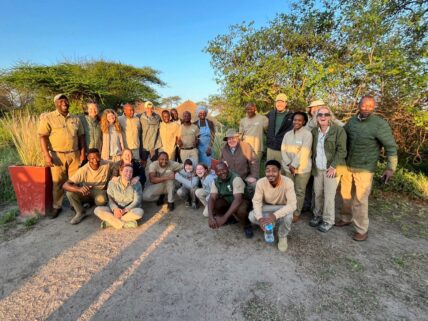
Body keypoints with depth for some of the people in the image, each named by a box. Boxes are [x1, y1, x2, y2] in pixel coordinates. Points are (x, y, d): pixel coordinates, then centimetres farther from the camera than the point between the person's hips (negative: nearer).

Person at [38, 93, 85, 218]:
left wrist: (82, 152, 3)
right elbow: (43, 137, -7)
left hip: (74, 154, 3)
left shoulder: (75, 119, 11)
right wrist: (46, 155, -16)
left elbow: (81, 136, 11)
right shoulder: (48, 117, -1)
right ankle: (57, 206, 20)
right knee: (57, 182, 6)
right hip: (57, 155, -3)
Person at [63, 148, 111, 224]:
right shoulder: (83, 170, -24)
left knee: (101, 200, -36)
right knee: (70, 193, -27)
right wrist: (79, 189, -50)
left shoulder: (107, 165, -22)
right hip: (86, 192, 2)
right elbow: (65, 185, -28)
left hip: (100, 191, -1)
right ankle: (80, 212, -2)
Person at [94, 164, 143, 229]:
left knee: (139, 212, -34)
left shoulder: (136, 184, -4)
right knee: (97, 210, -22)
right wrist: (115, 209, -24)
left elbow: (137, 201, -9)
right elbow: (110, 199, -3)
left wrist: (124, 210, -23)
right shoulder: (112, 183, 1)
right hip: (115, 210, 1)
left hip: (129, 210, -1)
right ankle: (124, 223, -25)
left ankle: (110, 221, -21)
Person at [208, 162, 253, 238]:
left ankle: (247, 226, -4)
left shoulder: (236, 179, -28)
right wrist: (210, 217, -38)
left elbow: (238, 199, -37)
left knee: (240, 210, -39)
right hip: (226, 201, 5)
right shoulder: (215, 182, -10)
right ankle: (231, 218, 4)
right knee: (213, 205, -23)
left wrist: (224, 217, -44)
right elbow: (212, 198, -20)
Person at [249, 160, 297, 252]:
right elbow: (256, 202, -19)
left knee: (288, 216, -36)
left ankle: (282, 236, -3)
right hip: (267, 209, 2)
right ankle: (270, 224, 6)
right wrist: (260, 218, -38)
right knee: (252, 216, -26)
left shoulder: (287, 182, -28)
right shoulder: (260, 182, -22)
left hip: (283, 209, -2)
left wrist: (275, 215, -46)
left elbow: (292, 205, -33)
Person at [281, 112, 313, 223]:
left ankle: (296, 213, 19)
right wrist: (289, 164, -11)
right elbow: (283, 150, 2)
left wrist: (294, 165, -16)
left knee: (299, 191, 6)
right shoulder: (287, 134, 9)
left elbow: (303, 152, -16)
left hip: (302, 168, -4)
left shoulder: (307, 134, -9)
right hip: (288, 168, 4)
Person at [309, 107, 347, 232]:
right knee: (318, 194, 9)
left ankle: (328, 221, 15)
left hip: (331, 169, -4)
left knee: (329, 196, 0)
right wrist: (313, 164, 6)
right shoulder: (314, 131, 9)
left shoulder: (338, 130, -6)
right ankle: (318, 215, 27)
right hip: (317, 168, 4)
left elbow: (341, 150, -11)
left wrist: (333, 166, -16)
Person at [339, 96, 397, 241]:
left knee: (360, 199, -1)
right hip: (347, 165, 5)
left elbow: (391, 147, -9)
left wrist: (391, 167, -13)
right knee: (346, 194, 16)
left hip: (364, 169, -5)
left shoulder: (380, 124, -13)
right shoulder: (352, 121, 2)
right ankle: (346, 218, 36)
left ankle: (362, 229, 15)